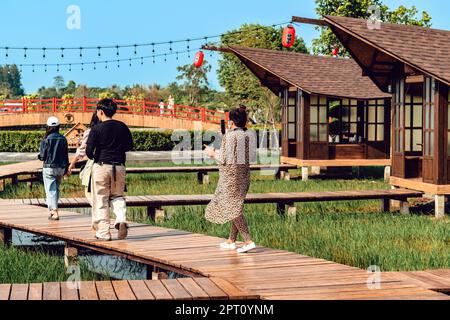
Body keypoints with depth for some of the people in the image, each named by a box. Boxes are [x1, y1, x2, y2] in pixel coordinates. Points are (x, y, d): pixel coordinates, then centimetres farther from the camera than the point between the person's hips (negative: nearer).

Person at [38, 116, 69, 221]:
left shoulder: (46, 139, -12)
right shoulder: (63, 139, 1)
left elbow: (42, 156, -10)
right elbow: (66, 155, 6)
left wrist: (39, 156, 13)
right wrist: (66, 168, 15)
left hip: (49, 168, -5)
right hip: (60, 168, 5)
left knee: (51, 190, -2)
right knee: (56, 189, 18)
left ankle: (54, 212, -13)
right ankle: (52, 210, 27)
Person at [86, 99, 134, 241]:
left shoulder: (97, 129, -8)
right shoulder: (122, 127, 4)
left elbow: (89, 150, -11)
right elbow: (129, 146, 12)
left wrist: (93, 157, 9)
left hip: (101, 166, -4)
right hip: (119, 166, 4)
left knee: (101, 200, 6)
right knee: (117, 196, 20)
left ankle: (103, 233, 6)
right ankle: (121, 220, -6)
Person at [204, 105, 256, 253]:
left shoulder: (229, 136, -15)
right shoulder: (246, 136, 6)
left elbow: (225, 159, -17)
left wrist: (213, 153, 3)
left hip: (231, 177, -8)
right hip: (244, 176, 8)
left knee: (233, 209, -5)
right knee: (235, 207, 16)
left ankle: (248, 241, -13)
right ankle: (231, 241, 25)